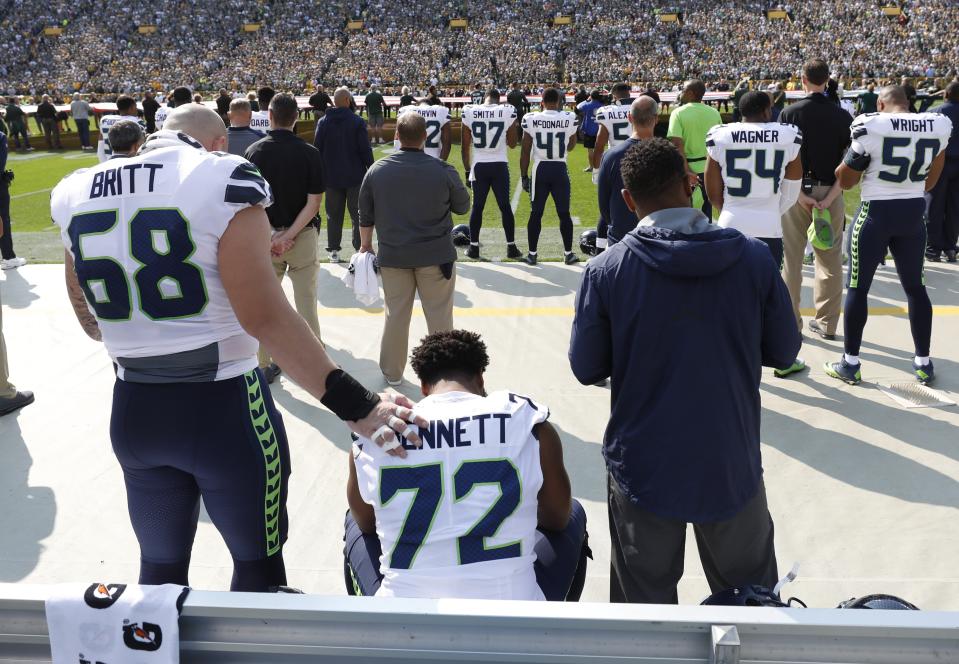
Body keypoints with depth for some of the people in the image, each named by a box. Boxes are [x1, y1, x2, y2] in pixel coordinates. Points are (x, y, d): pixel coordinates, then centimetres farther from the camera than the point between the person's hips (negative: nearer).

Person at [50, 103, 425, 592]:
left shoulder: (74, 194, 4)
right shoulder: (222, 181, -15)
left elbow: (89, 321, 16)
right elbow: (264, 317, -23)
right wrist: (354, 404, -21)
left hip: (133, 412, 5)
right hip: (223, 408, -5)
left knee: (160, 568, 23)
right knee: (258, 564, 16)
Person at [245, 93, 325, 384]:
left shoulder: (253, 151, -5)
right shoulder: (309, 153, -9)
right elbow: (313, 202, -13)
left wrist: (273, 235, -5)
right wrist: (289, 235, -14)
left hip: (264, 236, 1)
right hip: (302, 236, -1)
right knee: (306, 303, 8)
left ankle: (264, 365, 21)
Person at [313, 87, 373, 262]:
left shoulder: (323, 122, 2)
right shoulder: (357, 121, -9)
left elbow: (317, 149, 5)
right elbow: (365, 149, -9)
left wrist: (319, 173, 13)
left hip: (331, 177, 3)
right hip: (355, 177, -3)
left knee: (333, 215, 10)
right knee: (357, 214, 6)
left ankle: (333, 250, 12)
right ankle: (360, 248, 5)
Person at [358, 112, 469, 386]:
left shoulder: (377, 170, -5)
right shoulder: (443, 170, -12)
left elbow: (365, 215, 5)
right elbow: (462, 207, 3)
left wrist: (365, 244, 19)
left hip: (393, 255, 2)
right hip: (436, 256, -2)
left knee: (395, 315, 13)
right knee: (439, 316, 9)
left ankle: (392, 372, 25)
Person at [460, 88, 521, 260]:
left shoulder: (469, 112, -1)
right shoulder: (508, 112, -4)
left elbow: (464, 146, 2)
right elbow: (512, 144, 4)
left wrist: (467, 170, 11)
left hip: (479, 166, 1)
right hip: (500, 166, -1)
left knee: (477, 206, 12)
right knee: (505, 207, 9)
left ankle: (473, 247, 15)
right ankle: (511, 247, 14)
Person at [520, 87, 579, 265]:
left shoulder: (531, 119, -6)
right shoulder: (569, 118, -4)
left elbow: (525, 152, -4)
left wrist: (524, 176, 5)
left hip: (540, 169, 0)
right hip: (560, 170, 0)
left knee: (536, 213, 8)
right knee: (564, 213, 10)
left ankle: (532, 254, 12)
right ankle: (568, 253, 16)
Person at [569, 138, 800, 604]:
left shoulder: (605, 270, -13)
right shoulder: (753, 258, -9)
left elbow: (586, 369, -6)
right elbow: (783, 353, 1)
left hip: (643, 467, -1)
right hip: (732, 464, 2)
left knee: (646, 597, 17)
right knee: (754, 596, 22)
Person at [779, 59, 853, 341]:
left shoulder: (790, 113, -4)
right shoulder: (842, 116, -1)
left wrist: (800, 194, -9)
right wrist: (830, 197, -9)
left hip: (797, 192, -1)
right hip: (831, 193, 2)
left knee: (791, 259, 7)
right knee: (830, 261, 10)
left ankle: (790, 322, 12)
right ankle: (827, 323, 16)